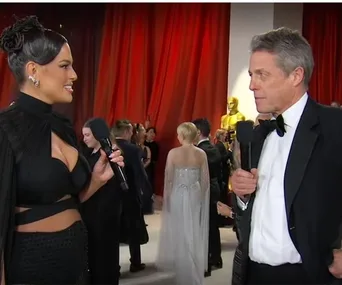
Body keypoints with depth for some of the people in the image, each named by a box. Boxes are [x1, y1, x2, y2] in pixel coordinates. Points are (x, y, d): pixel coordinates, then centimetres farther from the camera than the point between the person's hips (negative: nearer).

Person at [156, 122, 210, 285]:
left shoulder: (173, 153, -13)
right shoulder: (201, 154, -6)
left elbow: (168, 179, -10)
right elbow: (205, 181, -3)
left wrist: (166, 198, 2)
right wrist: (202, 197, 10)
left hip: (177, 196, -2)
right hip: (195, 197, 2)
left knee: (179, 232, 14)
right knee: (194, 234, 16)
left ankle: (183, 271, 27)